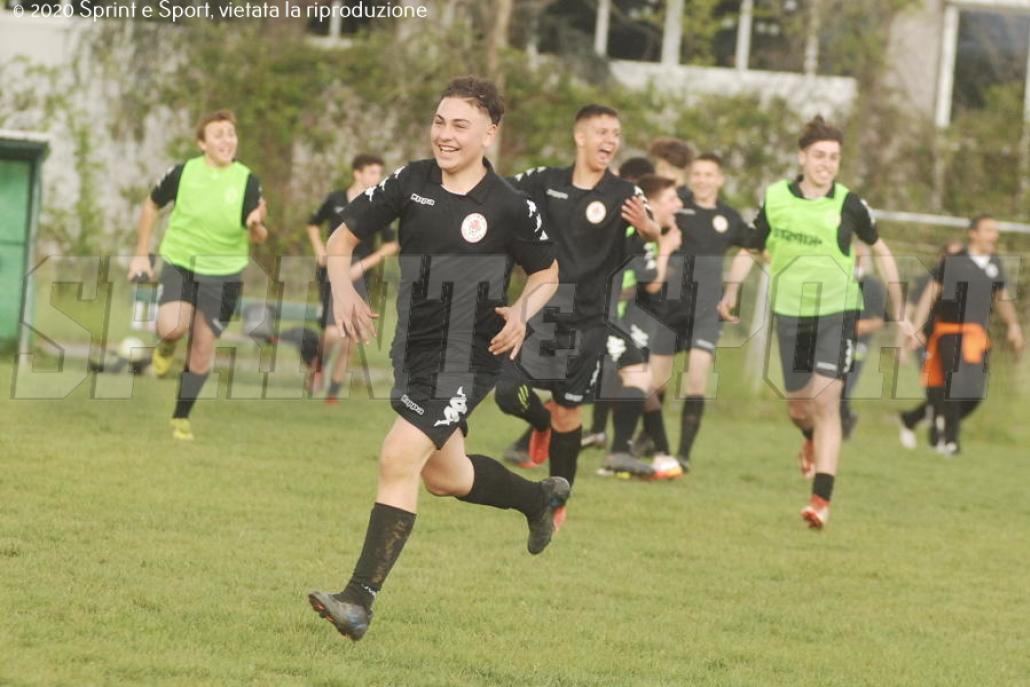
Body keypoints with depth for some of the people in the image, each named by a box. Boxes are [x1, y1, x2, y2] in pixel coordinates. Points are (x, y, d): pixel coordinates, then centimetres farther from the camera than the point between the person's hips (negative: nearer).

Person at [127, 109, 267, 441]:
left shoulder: (248, 182, -7)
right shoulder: (183, 173, -7)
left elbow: (258, 239, -5)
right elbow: (152, 205, 10)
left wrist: (256, 224, -29)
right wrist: (141, 254, 8)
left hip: (224, 273, 1)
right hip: (180, 263, -1)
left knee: (203, 347, 2)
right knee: (173, 327, -25)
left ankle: (181, 417, 21)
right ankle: (167, 346, 14)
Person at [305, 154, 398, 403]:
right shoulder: (335, 199, 1)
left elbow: (391, 245, 4)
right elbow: (313, 224, 18)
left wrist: (364, 264, -8)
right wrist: (319, 249, 1)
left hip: (359, 274, 1)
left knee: (348, 341, 1)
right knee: (332, 333, -17)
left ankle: (333, 392, 15)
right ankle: (318, 368, 14)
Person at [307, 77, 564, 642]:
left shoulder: (510, 207, -9)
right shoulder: (410, 183, -1)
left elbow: (546, 273, 7)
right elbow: (342, 238, 7)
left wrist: (523, 311, -13)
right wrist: (343, 290, -12)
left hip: (468, 358, -6)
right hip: (413, 351, 6)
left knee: (399, 458, -20)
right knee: (443, 475, 21)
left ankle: (361, 599, -19)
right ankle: (541, 498, 50)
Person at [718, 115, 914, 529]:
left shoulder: (847, 205, -7)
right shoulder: (775, 199, -4)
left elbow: (880, 250, 7)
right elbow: (750, 250, 8)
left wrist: (899, 312, 7)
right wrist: (732, 292, -9)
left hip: (837, 312, -2)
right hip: (791, 312, 2)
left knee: (825, 401, -15)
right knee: (798, 405, 10)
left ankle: (822, 499, -15)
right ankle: (813, 441, 49)